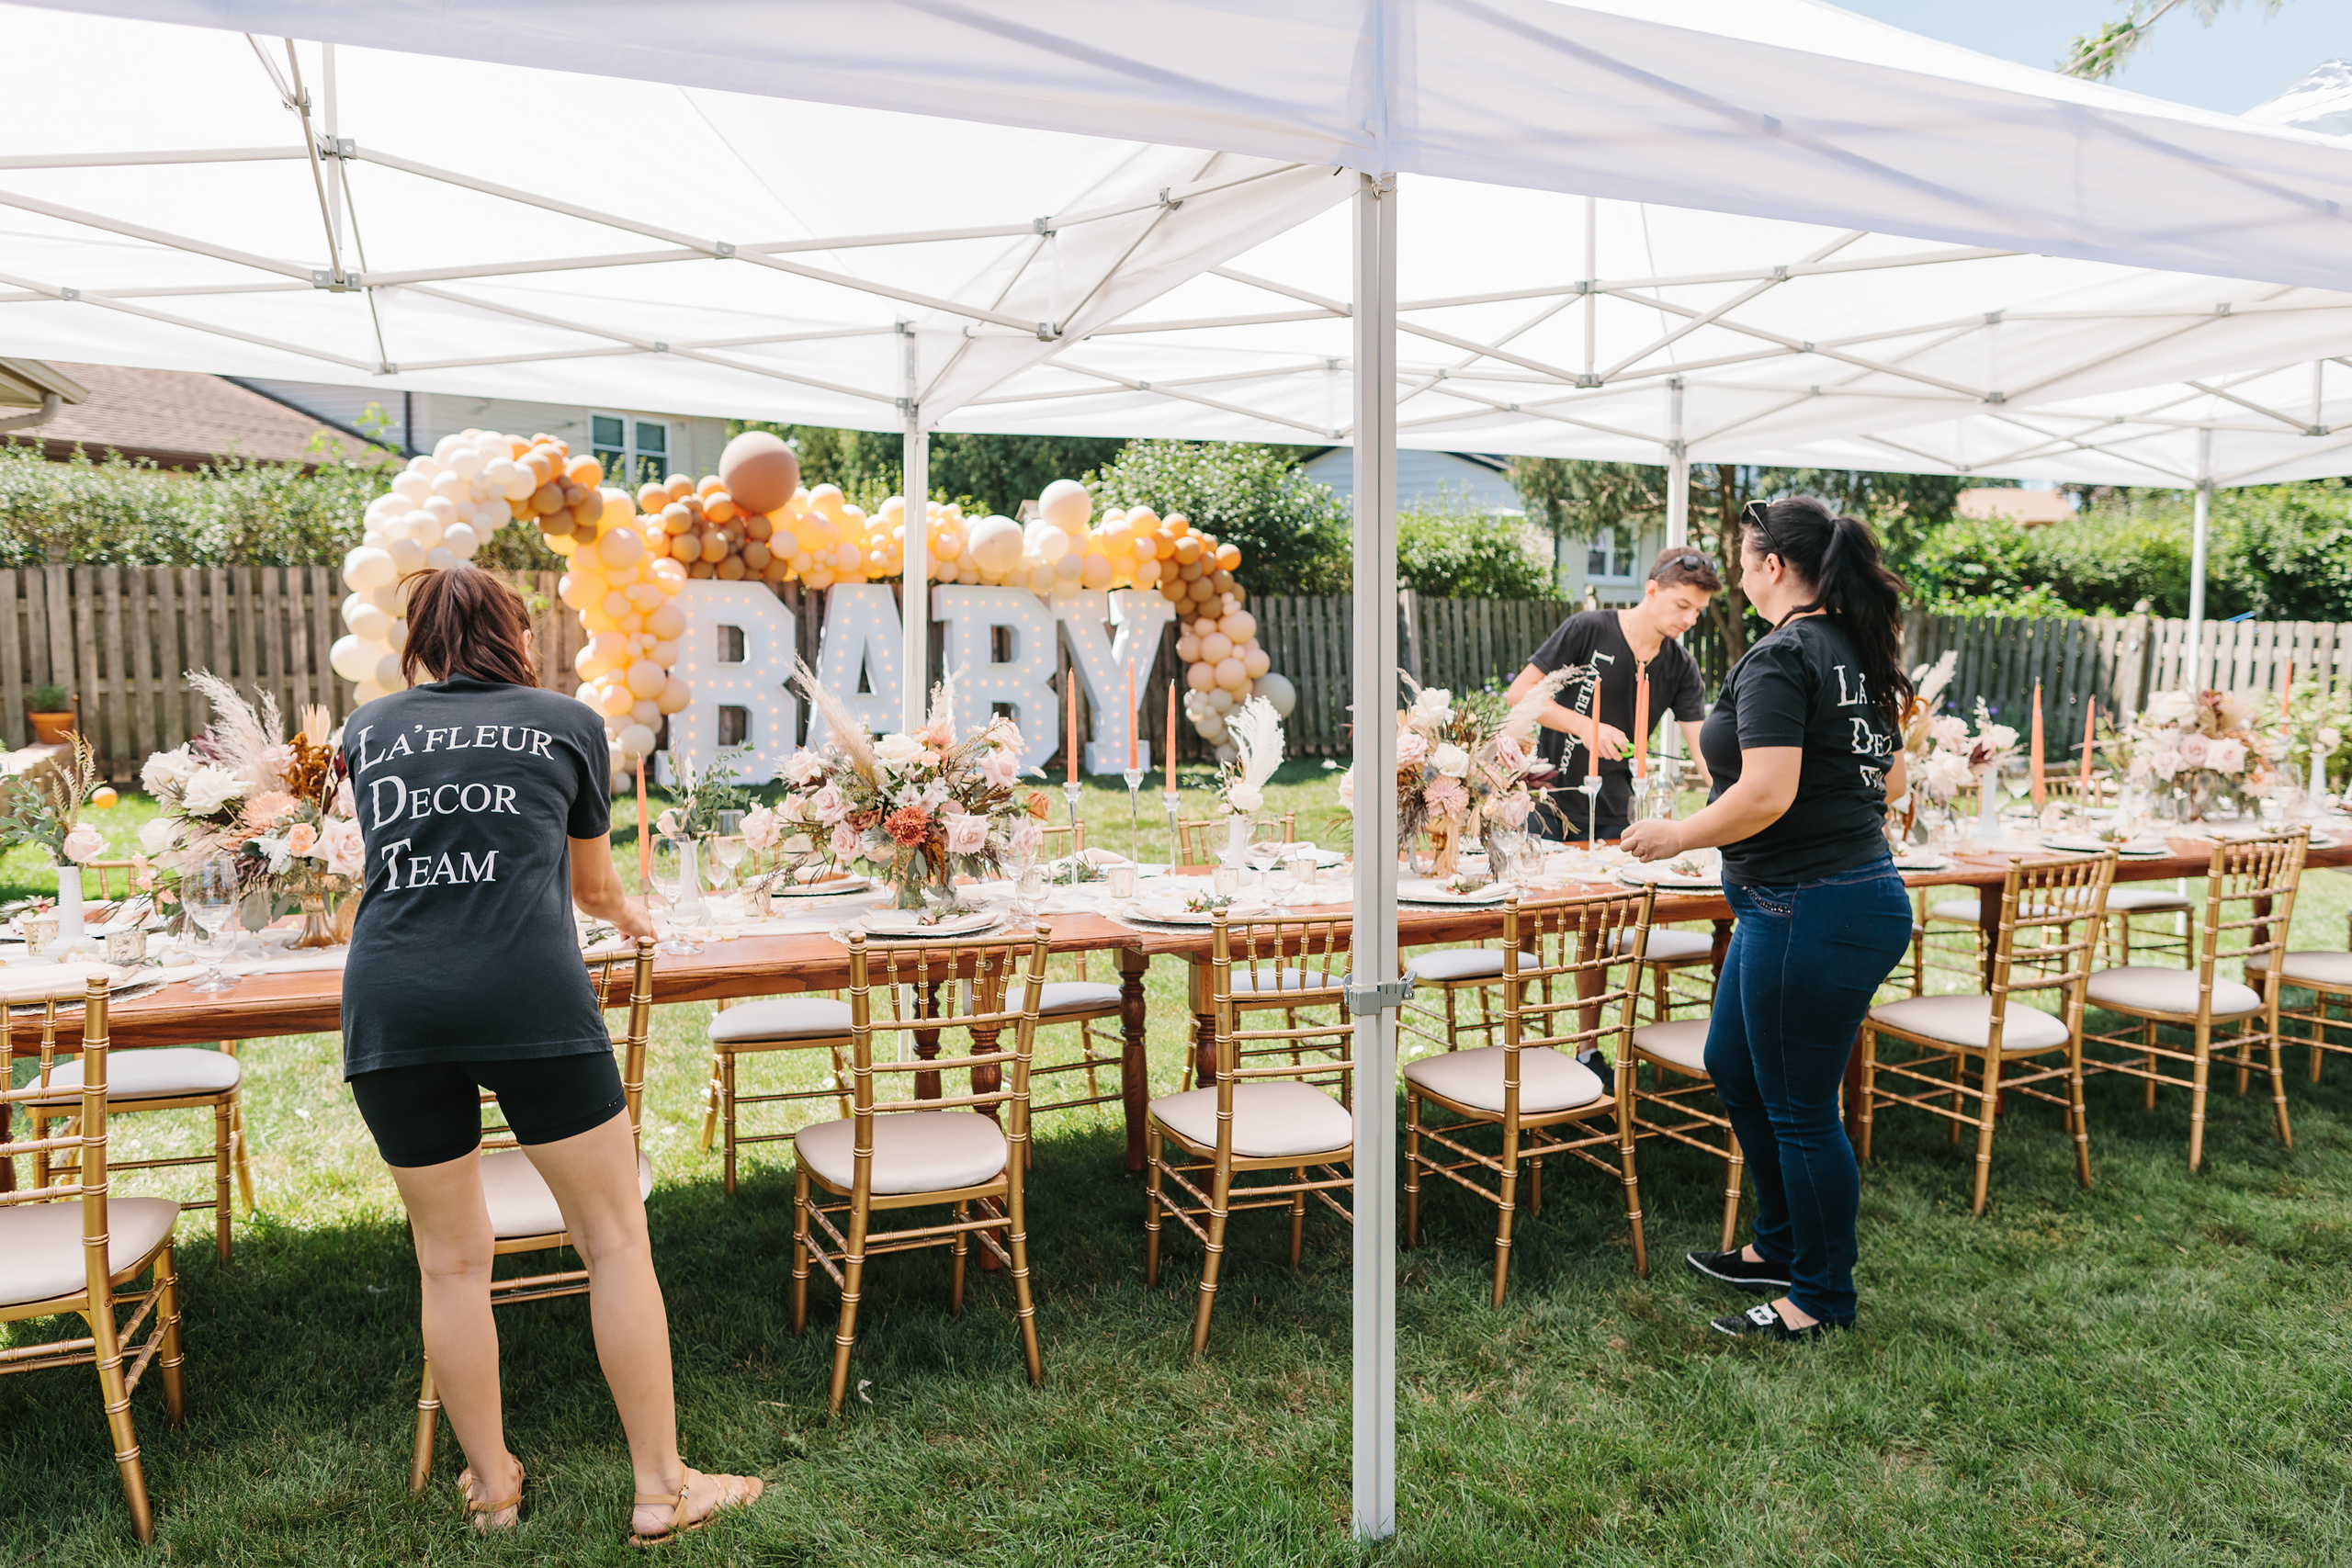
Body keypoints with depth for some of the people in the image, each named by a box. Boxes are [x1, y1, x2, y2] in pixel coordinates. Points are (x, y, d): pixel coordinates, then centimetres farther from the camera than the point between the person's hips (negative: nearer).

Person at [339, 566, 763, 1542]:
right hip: (529, 992, -3)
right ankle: (662, 1488, 13)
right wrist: (621, 912, 49)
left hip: (389, 1003, 3)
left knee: (450, 1257, 15)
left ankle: (490, 1483, 29)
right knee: (614, 1238, 6)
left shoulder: (369, 729, 20)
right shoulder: (569, 721, 14)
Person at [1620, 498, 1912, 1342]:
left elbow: (1766, 796, -26)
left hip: (1809, 913, -10)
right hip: (1857, 885, 10)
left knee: (1799, 1108, 4)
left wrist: (1676, 836, -12)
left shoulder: (1779, 658, -18)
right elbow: (1892, 781, 17)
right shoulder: (1858, 655, 11)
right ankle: (1782, 1247, 38)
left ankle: (1822, 1297, 22)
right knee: (1733, 1066, 22)